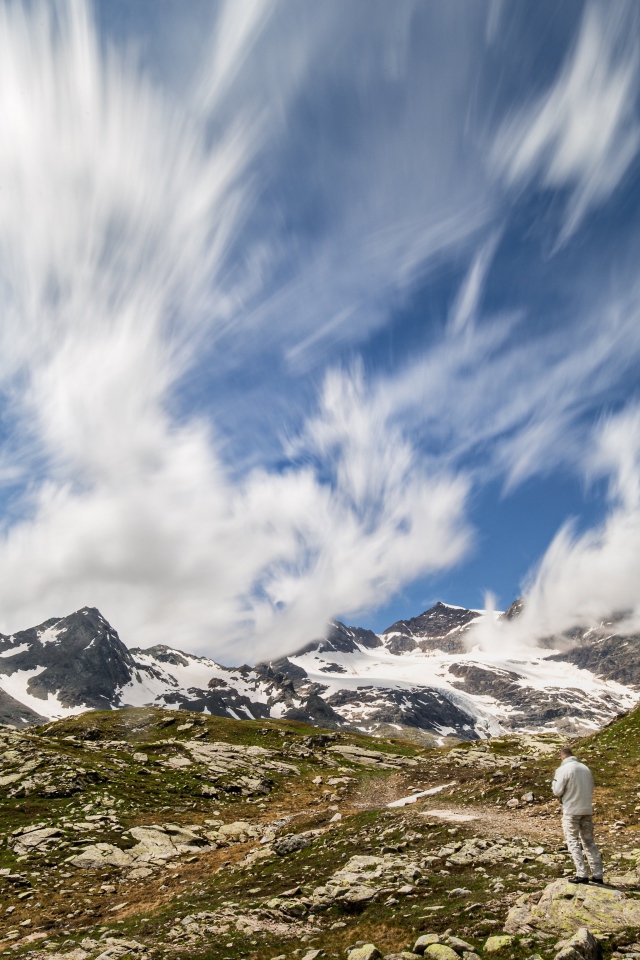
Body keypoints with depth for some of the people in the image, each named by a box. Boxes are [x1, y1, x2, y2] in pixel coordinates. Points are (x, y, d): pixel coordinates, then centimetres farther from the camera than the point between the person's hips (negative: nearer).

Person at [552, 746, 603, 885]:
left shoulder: (563, 769, -12)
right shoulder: (585, 768, 7)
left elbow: (557, 791, -10)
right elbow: (591, 789, 14)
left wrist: (554, 781, 8)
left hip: (571, 810, -6)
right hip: (587, 810, 6)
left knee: (573, 842, 2)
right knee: (589, 841, 14)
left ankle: (582, 874, -3)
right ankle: (597, 875, 14)